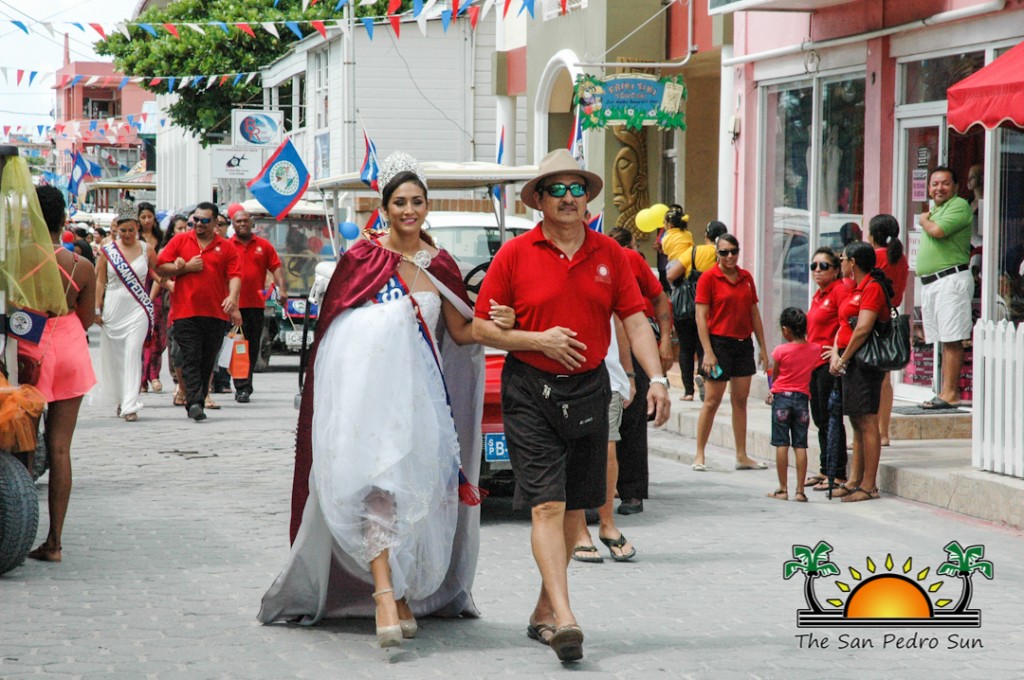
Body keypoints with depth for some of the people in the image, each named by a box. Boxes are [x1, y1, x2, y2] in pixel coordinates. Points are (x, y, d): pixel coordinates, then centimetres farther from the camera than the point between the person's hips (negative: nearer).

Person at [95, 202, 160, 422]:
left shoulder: (146, 250, 3)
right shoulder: (107, 251, 3)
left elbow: (159, 273, 15)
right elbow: (100, 281, 5)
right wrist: (97, 309, 1)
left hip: (137, 308, -2)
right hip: (113, 308, 2)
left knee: (133, 353, -12)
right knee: (113, 355, 8)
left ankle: (130, 406, -16)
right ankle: (120, 398, 26)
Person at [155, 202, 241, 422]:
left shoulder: (226, 247, 9)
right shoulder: (180, 241, 8)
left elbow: (235, 275, 1)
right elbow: (160, 267, 4)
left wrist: (232, 297, -16)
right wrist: (186, 267, -8)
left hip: (216, 313, 2)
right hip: (185, 311, -2)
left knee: (207, 361, 7)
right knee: (191, 359, -10)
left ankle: (198, 401, 16)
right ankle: (194, 402, -18)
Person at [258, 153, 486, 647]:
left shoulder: (439, 265, 14)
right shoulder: (362, 257, 5)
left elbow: (461, 332, 15)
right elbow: (335, 322, 9)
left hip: (417, 388, 4)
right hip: (366, 382, -4)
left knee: (415, 490, 2)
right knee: (377, 482, -18)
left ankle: (402, 593, 14)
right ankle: (386, 594, -27)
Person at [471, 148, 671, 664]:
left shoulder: (608, 254, 7)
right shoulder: (515, 254, -3)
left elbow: (635, 320, 6)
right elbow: (482, 328, -1)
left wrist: (656, 378, -6)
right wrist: (539, 340, -14)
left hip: (589, 390, 4)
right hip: (530, 393, -4)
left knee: (574, 508, 10)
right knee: (547, 506, -13)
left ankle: (544, 612, 24)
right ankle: (564, 619, -21)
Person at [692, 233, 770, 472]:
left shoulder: (746, 278, 9)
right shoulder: (708, 278, -7)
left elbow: (754, 314, 14)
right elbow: (701, 316, -10)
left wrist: (762, 348, 12)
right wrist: (708, 351, -17)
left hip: (743, 343, 5)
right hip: (719, 342, -5)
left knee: (740, 400, 8)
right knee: (712, 400, -3)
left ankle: (742, 456, 14)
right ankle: (699, 455, 6)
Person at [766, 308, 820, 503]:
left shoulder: (781, 351, -9)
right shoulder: (815, 349, 0)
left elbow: (774, 376, 2)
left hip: (782, 397, -3)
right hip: (802, 398, 3)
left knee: (782, 444, 1)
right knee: (800, 446, 3)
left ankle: (783, 489, 2)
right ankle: (800, 490, 1)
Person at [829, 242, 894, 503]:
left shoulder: (872, 288, -12)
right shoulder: (856, 289, 19)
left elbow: (863, 329, -19)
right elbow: (844, 325, 17)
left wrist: (844, 359, -12)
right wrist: (836, 354, 1)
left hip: (865, 361, -10)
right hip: (852, 362, 10)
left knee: (867, 423, -8)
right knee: (857, 423, 13)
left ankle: (869, 486, -7)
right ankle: (854, 481, 18)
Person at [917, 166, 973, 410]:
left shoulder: (959, 206, -5)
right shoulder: (934, 211, 23)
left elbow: (938, 231, -18)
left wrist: (924, 220, 1)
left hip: (951, 278, -9)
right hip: (930, 283, 9)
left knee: (952, 339, -11)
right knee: (943, 341, 8)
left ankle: (950, 393, -13)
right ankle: (948, 391, 10)